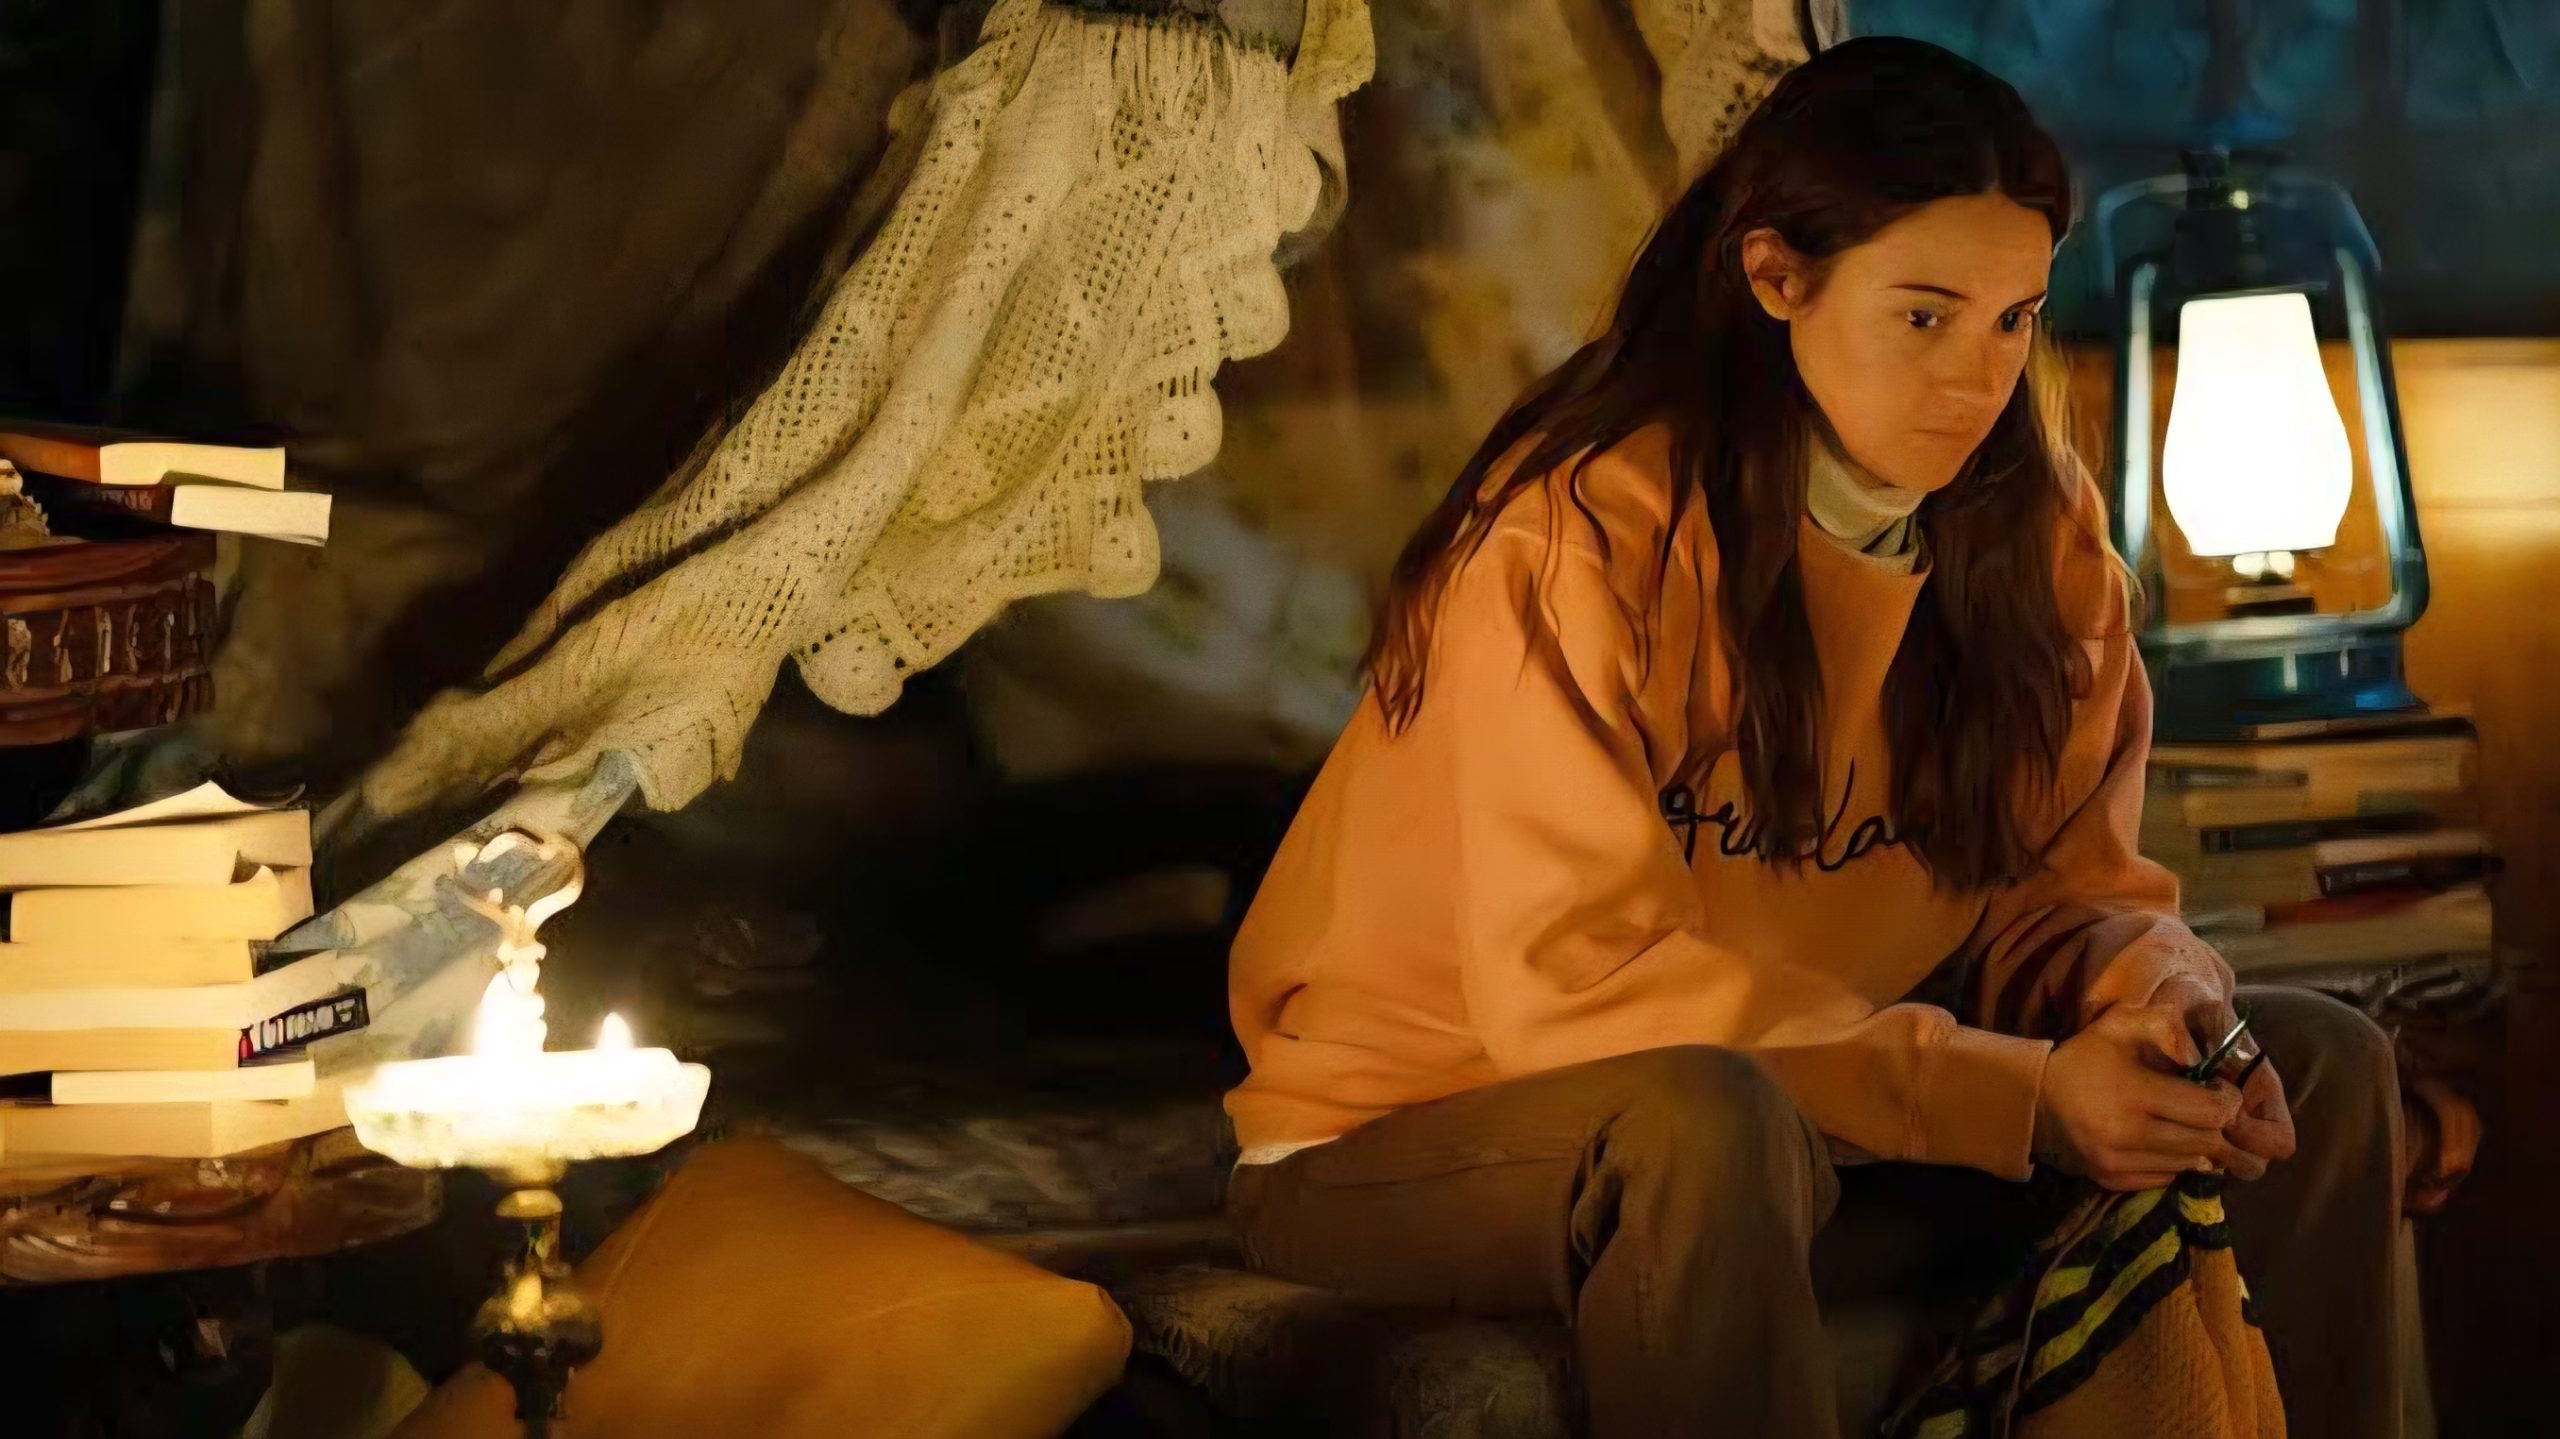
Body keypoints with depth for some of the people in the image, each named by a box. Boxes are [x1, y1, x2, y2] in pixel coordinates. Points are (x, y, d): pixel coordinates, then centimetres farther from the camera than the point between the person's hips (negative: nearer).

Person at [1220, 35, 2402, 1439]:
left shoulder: (2038, 526, -2)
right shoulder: (1582, 529, -23)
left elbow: (2061, 889, 2)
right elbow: (1573, 978, -28)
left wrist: (2153, 998, -23)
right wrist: (2018, 1096, -32)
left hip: (1800, 1092, 6)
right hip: (1408, 1142, -6)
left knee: (2320, 1063, -1)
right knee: (1711, 1117, -40)